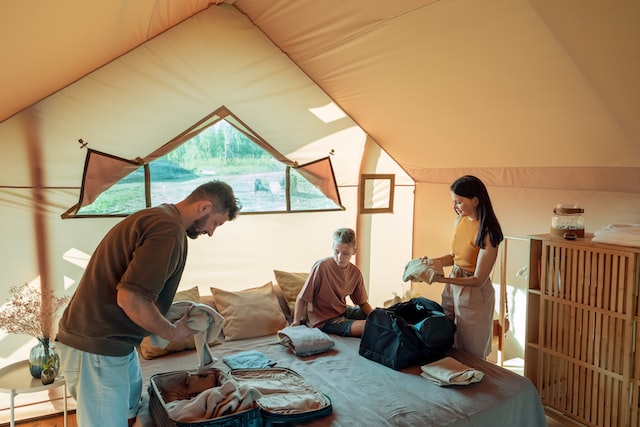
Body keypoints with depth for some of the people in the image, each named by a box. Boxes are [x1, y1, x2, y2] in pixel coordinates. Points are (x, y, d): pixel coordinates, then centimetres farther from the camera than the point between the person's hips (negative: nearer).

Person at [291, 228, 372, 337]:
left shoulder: (356, 273, -4)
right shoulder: (321, 266, -23)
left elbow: (363, 303, 6)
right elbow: (301, 299, -17)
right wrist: (296, 322, -19)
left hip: (342, 311, 7)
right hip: (323, 320, -7)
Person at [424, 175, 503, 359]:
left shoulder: (487, 233, -22)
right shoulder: (460, 219, 0)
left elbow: (478, 280, -20)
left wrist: (444, 279, -29)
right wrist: (434, 261, -4)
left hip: (474, 294, -7)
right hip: (452, 288, 7)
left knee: (471, 356, 11)